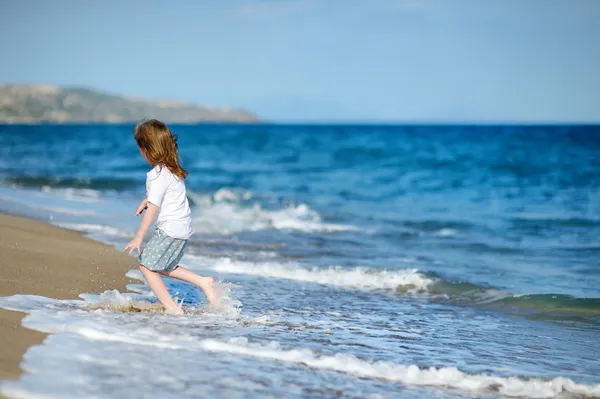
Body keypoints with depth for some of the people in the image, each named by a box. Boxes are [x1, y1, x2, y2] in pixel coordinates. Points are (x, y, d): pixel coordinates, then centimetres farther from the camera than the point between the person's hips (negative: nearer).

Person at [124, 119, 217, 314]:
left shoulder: (158, 175, -19)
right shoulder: (173, 168, 9)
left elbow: (153, 209, -22)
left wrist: (138, 238, -19)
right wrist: (147, 199, 26)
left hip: (170, 229, -10)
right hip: (183, 227, 10)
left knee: (146, 265, -1)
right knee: (164, 267, 23)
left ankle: (172, 309, -5)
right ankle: (204, 282, 14)